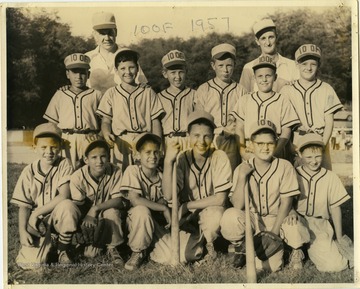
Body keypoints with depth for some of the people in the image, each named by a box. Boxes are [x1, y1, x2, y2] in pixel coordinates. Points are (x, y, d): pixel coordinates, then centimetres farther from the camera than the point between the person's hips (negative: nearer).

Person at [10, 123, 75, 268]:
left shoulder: (64, 165, -5)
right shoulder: (29, 171, 1)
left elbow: (64, 196, -17)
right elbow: (23, 205, 0)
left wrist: (36, 213, -16)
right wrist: (22, 231, -16)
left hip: (57, 218, -1)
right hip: (37, 223, 1)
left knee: (66, 205, -36)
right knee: (29, 262, -22)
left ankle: (62, 249, -8)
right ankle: (46, 244, 16)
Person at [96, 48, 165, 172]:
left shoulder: (148, 93, 12)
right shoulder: (111, 93, 11)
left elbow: (155, 121, 10)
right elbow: (105, 120, 8)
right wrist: (107, 134, -14)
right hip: (121, 143, 0)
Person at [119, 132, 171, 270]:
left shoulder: (161, 176, 0)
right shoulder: (133, 170, -13)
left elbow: (162, 201, -3)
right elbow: (135, 200, -23)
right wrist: (164, 209, -20)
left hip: (155, 222, 4)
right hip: (136, 220, -4)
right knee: (141, 210, -38)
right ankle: (138, 252, -13)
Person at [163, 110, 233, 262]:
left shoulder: (220, 157, -14)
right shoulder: (182, 159, -10)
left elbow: (220, 199, -17)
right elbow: (169, 196, -22)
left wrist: (186, 206, -17)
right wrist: (168, 161, -31)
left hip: (211, 211, -2)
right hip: (186, 216, 2)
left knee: (214, 215, -36)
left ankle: (209, 243, -3)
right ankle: (198, 240, 11)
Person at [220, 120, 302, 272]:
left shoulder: (285, 167, -6)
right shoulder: (242, 169, -3)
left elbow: (286, 202, -7)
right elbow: (238, 206, -11)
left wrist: (274, 233, -13)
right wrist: (242, 177, -21)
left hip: (274, 221, 0)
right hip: (249, 219, 1)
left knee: (269, 265, -21)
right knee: (230, 215, -34)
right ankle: (241, 248, -1)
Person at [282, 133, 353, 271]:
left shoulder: (330, 177, 3)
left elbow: (335, 208, 7)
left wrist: (339, 238, 8)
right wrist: (291, 212, -26)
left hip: (321, 224, 1)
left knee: (334, 265, -21)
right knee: (289, 223, -39)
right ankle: (296, 250, -5)